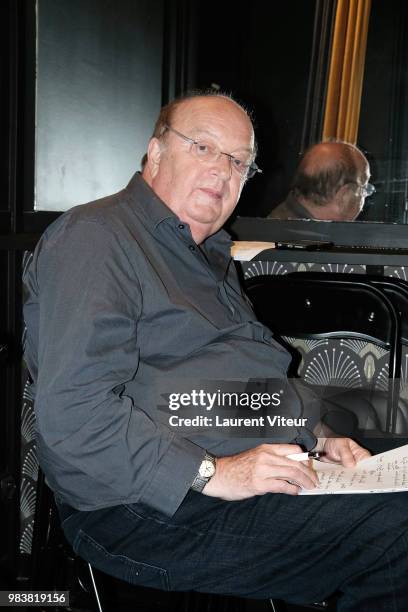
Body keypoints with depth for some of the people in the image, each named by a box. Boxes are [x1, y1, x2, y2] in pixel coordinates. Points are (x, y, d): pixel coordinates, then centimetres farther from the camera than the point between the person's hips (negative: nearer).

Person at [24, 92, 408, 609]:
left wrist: (313, 440, 14)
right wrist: (213, 473, -23)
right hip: (150, 509, -9)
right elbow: (73, 412, -22)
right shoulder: (93, 237, -9)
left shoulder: (209, 255, 22)